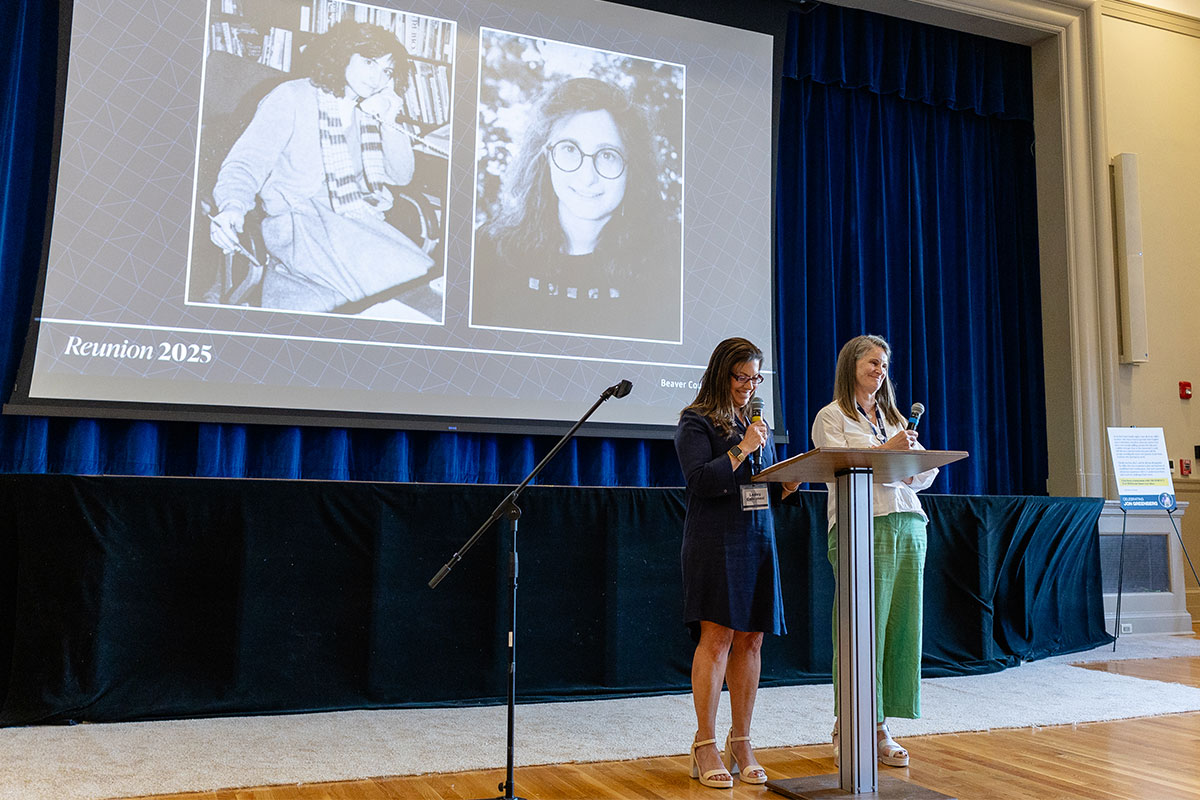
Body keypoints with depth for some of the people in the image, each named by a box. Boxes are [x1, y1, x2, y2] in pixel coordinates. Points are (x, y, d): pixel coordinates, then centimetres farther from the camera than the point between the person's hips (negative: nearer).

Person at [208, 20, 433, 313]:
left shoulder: (372, 113, 19)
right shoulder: (292, 97, 3)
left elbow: (402, 176, 19)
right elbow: (249, 160, -7)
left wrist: (390, 124, 3)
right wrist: (232, 206, -29)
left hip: (361, 221, 6)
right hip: (300, 219, -6)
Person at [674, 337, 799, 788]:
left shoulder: (757, 421, 19)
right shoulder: (696, 422, -1)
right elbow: (700, 481, -12)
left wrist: (786, 487, 2)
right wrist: (741, 449, -15)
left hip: (759, 539, 6)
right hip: (715, 541, -6)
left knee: (750, 640, 6)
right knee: (716, 637, -9)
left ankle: (740, 743, 15)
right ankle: (705, 746, 0)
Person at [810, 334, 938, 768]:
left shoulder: (894, 417, 24)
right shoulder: (831, 417, 5)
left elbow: (925, 476, 19)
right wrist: (886, 450, -17)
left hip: (907, 527, 6)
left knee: (899, 626, 2)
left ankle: (880, 728, 9)